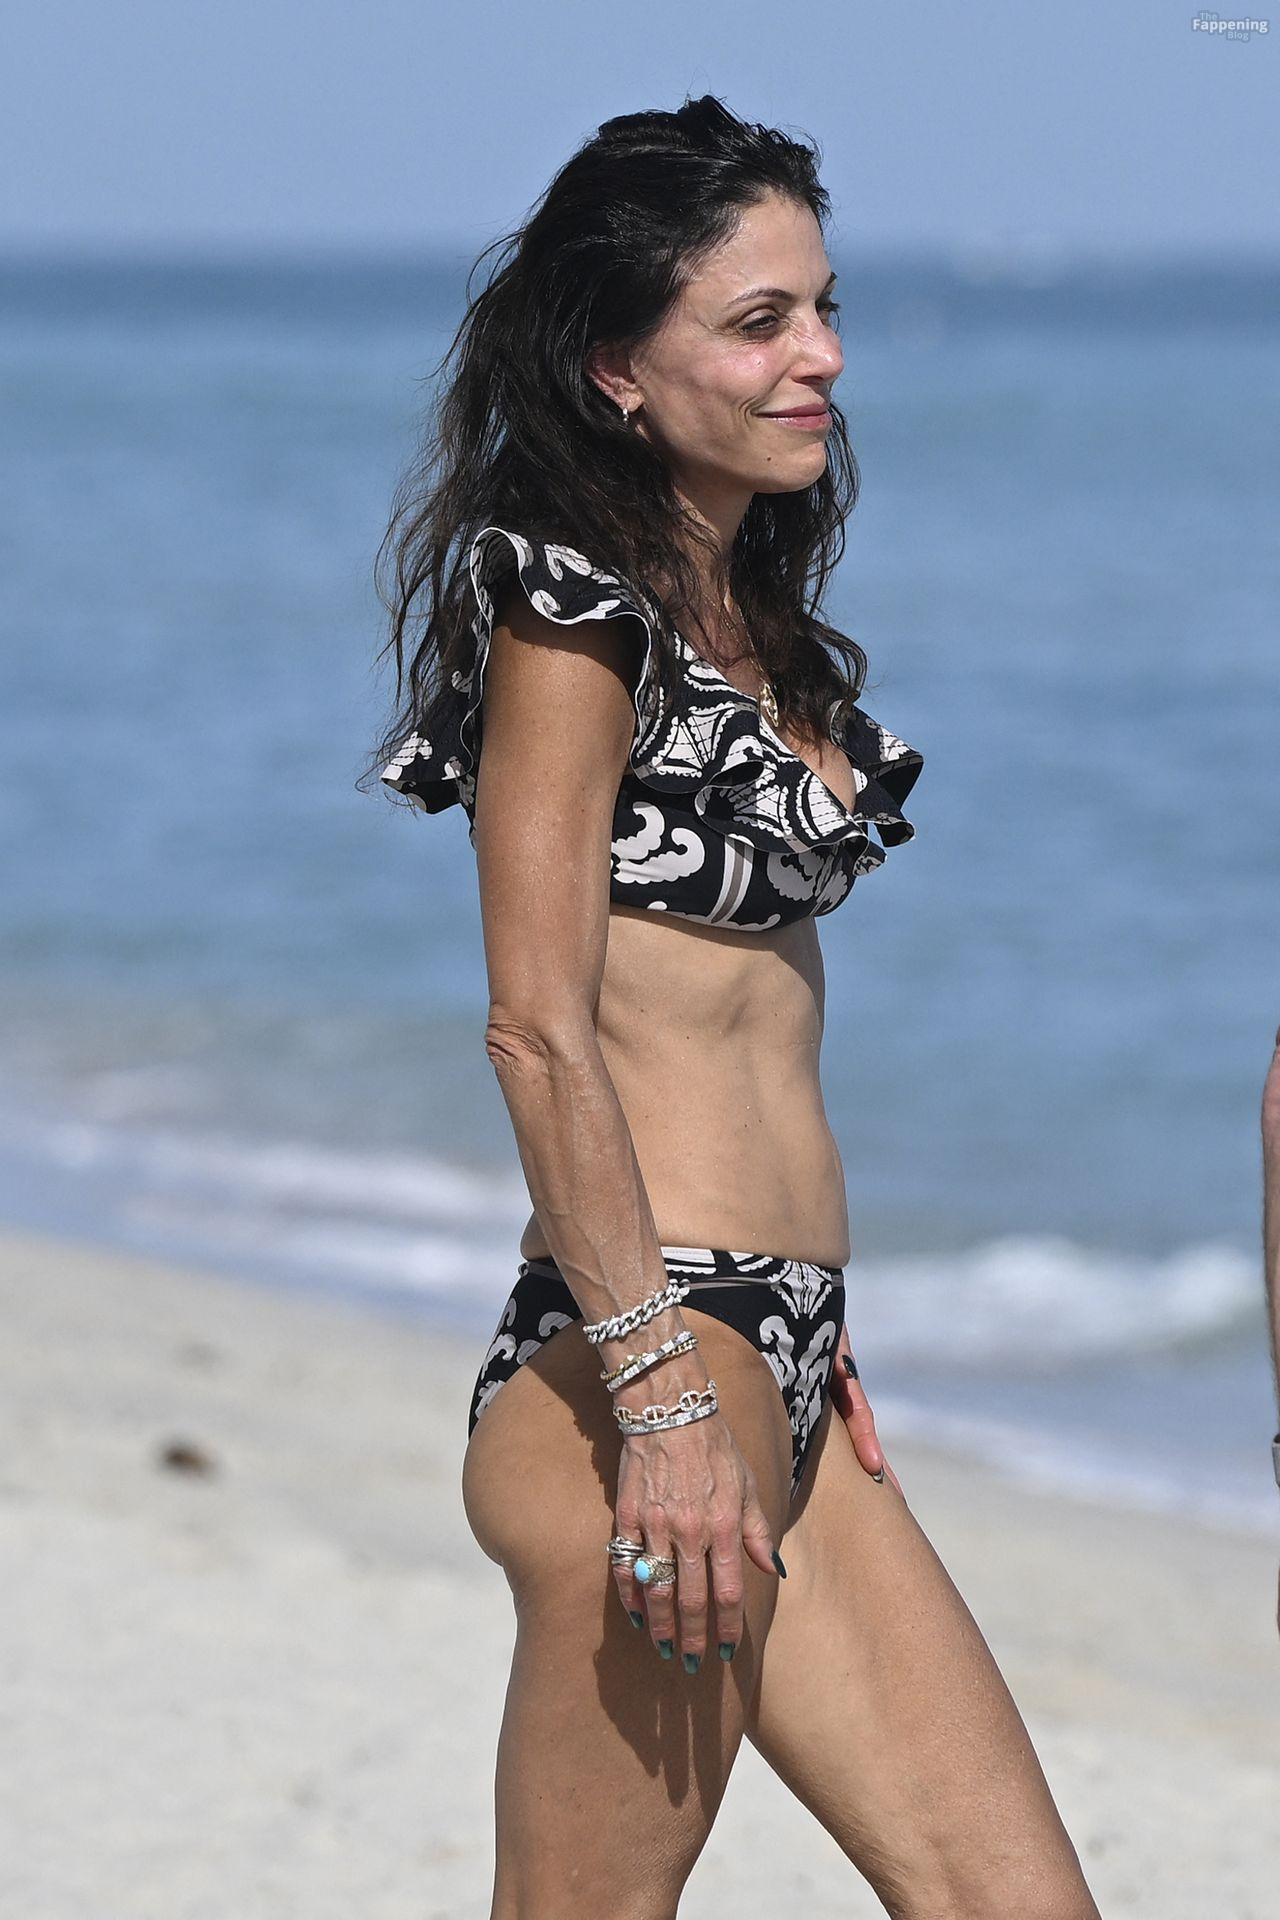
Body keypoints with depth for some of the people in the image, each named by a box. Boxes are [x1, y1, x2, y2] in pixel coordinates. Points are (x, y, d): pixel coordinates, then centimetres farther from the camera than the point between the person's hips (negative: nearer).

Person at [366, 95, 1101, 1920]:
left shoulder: (746, 617, 18)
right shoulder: (573, 610, -8)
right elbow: (539, 1032, -15)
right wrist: (669, 1399, -20)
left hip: (775, 1374, 9)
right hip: (645, 1362, -9)